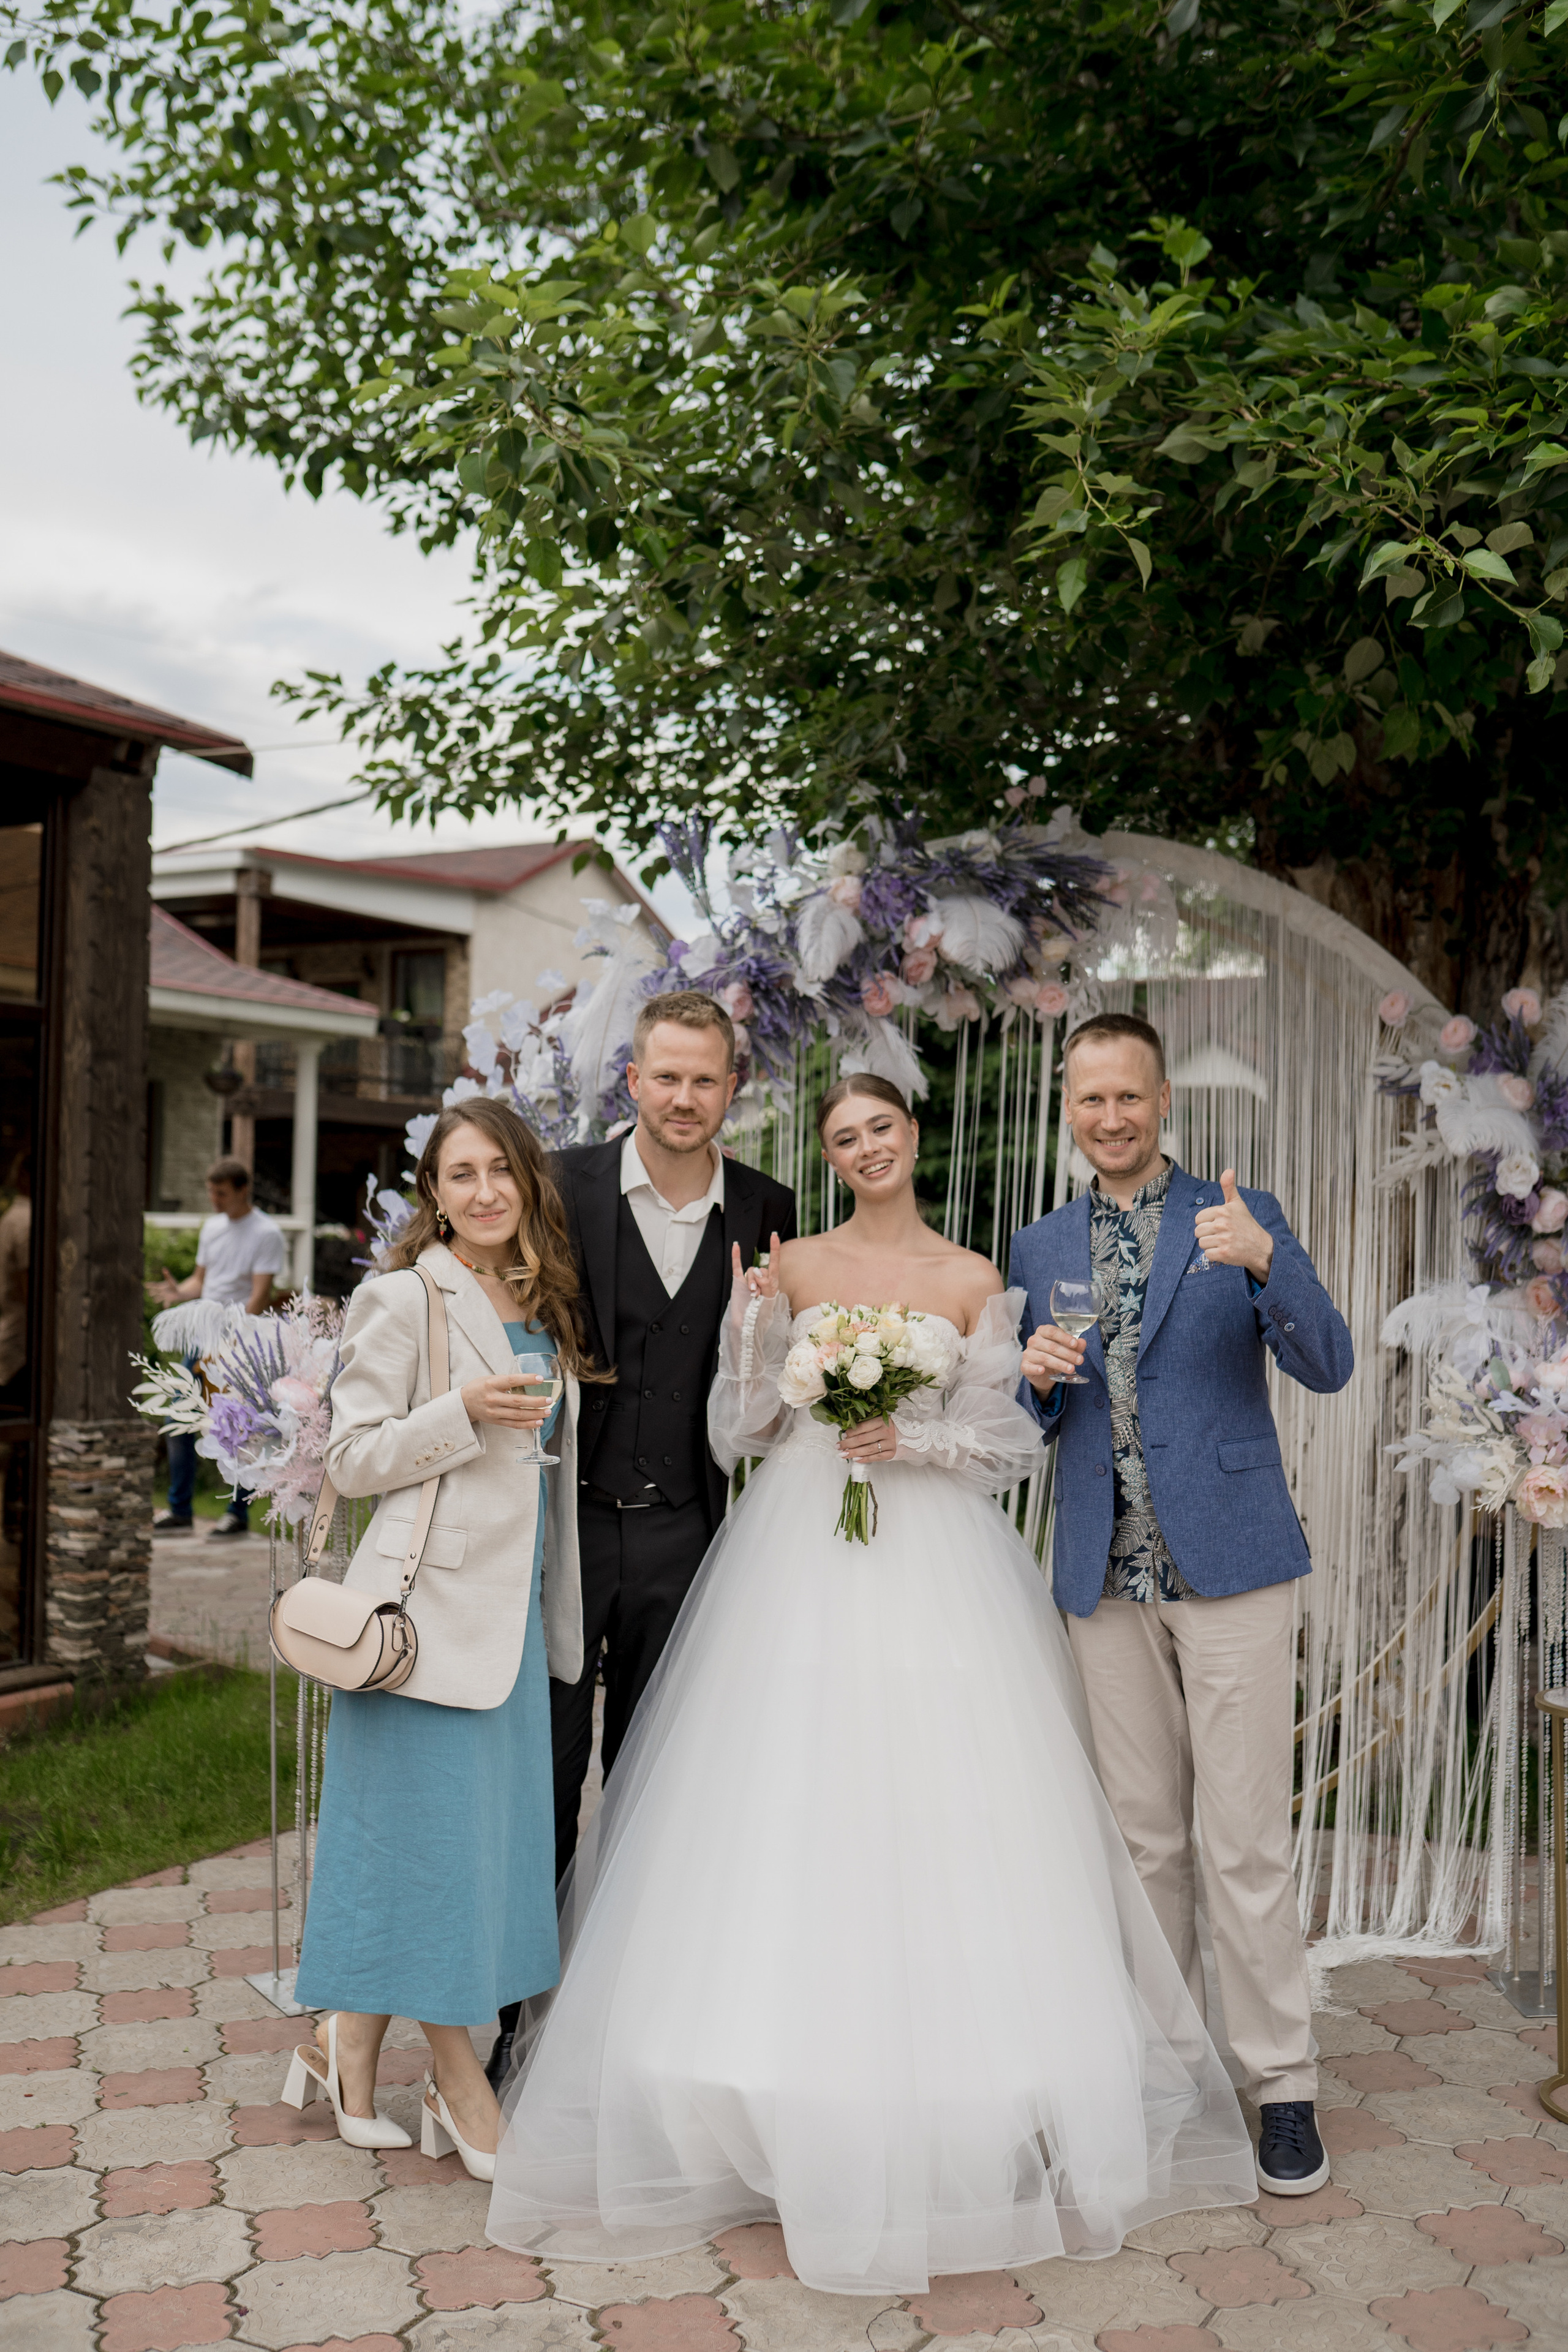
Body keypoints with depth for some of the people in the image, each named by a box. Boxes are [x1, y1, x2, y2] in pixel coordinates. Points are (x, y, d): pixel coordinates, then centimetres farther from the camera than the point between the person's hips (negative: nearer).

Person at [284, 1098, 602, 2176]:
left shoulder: (547, 1306, 14)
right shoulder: (405, 1299, -7)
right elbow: (351, 1459, -9)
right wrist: (463, 1413, -21)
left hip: (519, 1610, 7)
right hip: (435, 1603, -7)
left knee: (492, 1829, 11)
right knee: (433, 1830, 1)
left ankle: (349, 2041, 27)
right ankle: (460, 2084, 17)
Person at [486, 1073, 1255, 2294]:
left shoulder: (976, 1283, 5)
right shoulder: (793, 1267, 7)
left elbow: (1011, 1439, 4)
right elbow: (743, 1431, 3)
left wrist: (916, 1438, -11)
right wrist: (752, 1324, -11)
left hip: (936, 1562, 0)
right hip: (802, 1560, 1)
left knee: (939, 1810, -2)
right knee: (791, 1807, 0)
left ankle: (967, 2122, 14)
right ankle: (796, 2099, 14)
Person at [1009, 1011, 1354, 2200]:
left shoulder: (1242, 1217, 0)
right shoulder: (1039, 1249, 10)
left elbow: (1329, 1367, -9)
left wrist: (1264, 1260, -26)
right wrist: (1040, 1378, -9)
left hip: (1230, 1564, -3)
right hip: (1108, 1577, 3)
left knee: (1246, 1841, -1)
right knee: (1144, 1836, 13)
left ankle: (1282, 2080, 15)